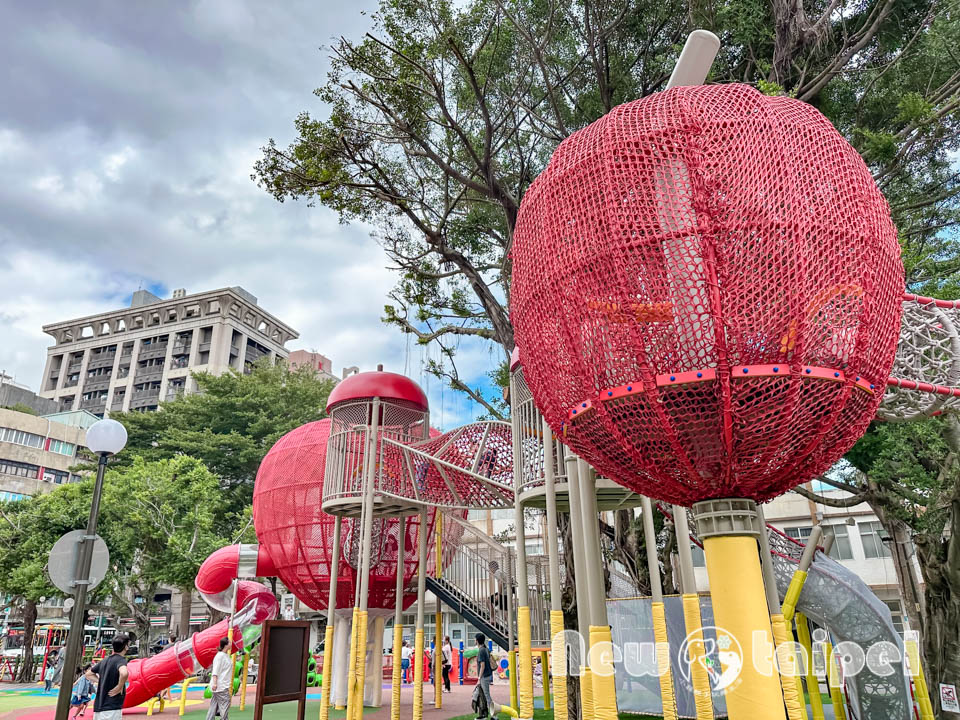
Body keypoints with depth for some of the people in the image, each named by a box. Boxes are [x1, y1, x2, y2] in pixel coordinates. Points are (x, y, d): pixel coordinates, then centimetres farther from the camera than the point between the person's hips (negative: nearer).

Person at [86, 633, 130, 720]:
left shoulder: (104, 661, 12)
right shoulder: (121, 660, -12)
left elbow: (88, 674, 27)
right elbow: (124, 673, -35)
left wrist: (102, 682, 17)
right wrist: (119, 688, -17)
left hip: (98, 707, 8)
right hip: (111, 709, -8)